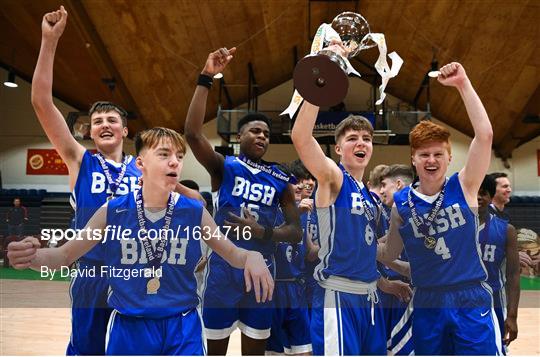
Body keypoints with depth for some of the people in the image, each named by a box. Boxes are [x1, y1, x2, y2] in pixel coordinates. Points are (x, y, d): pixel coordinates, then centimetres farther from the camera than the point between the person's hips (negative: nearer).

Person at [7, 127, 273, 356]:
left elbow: (232, 254, 3)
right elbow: (64, 255, 0)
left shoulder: (195, 212, -6)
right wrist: (32, 257, -23)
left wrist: (252, 257, -21)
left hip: (182, 327, 0)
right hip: (128, 327, 1)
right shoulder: (113, 212, -7)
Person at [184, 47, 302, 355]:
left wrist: (264, 232, -13)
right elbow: (192, 133, -17)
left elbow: (296, 232, 7)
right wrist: (206, 78, -21)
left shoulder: (281, 181, 8)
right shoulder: (224, 167, 0)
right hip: (223, 269, -3)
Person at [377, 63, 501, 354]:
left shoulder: (464, 187, -4)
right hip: (427, 305, 2)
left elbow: (484, 135, -17)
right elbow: (388, 254, 10)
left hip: (471, 301, -2)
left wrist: (462, 83, -19)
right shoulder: (401, 203, 1)